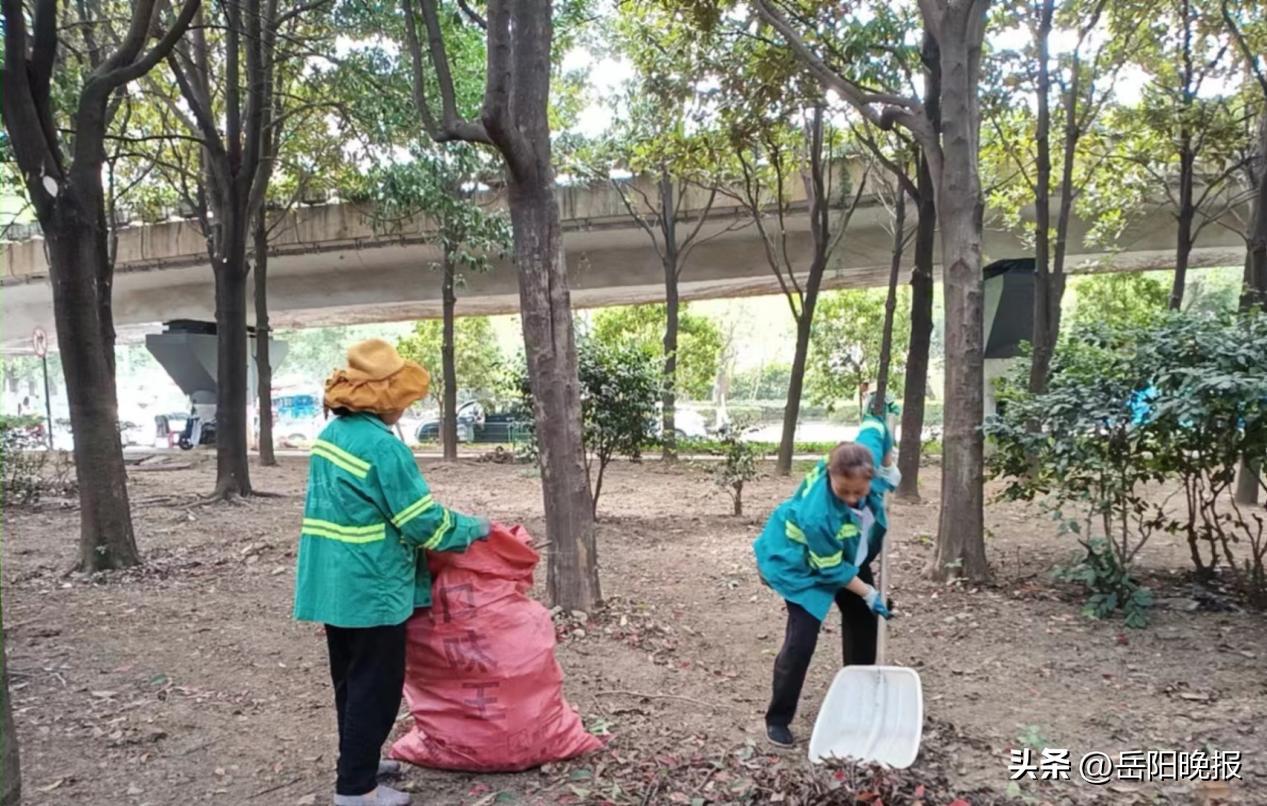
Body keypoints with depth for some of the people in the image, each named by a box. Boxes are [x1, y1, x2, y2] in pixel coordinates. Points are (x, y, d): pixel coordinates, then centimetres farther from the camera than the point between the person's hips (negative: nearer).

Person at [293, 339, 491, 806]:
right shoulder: (383, 446, -21)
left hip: (332, 585, 9)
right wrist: (474, 529, -3)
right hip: (370, 590, -9)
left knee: (352, 682, 21)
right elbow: (424, 523, -19)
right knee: (375, 689, 4)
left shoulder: (330, 435, 8)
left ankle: (357, 762, 36)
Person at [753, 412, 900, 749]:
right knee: (802, 638, -15)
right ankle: (778, 718, 4)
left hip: (849, 554, 8)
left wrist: (889, 466, -3)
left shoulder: (867, 460, -31)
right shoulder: (816, 514, -43)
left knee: (863, 619, 16)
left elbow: (874, 426, -6)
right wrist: (869, 594, -17)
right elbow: (832, 569, -26)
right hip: (801, 563, -7)